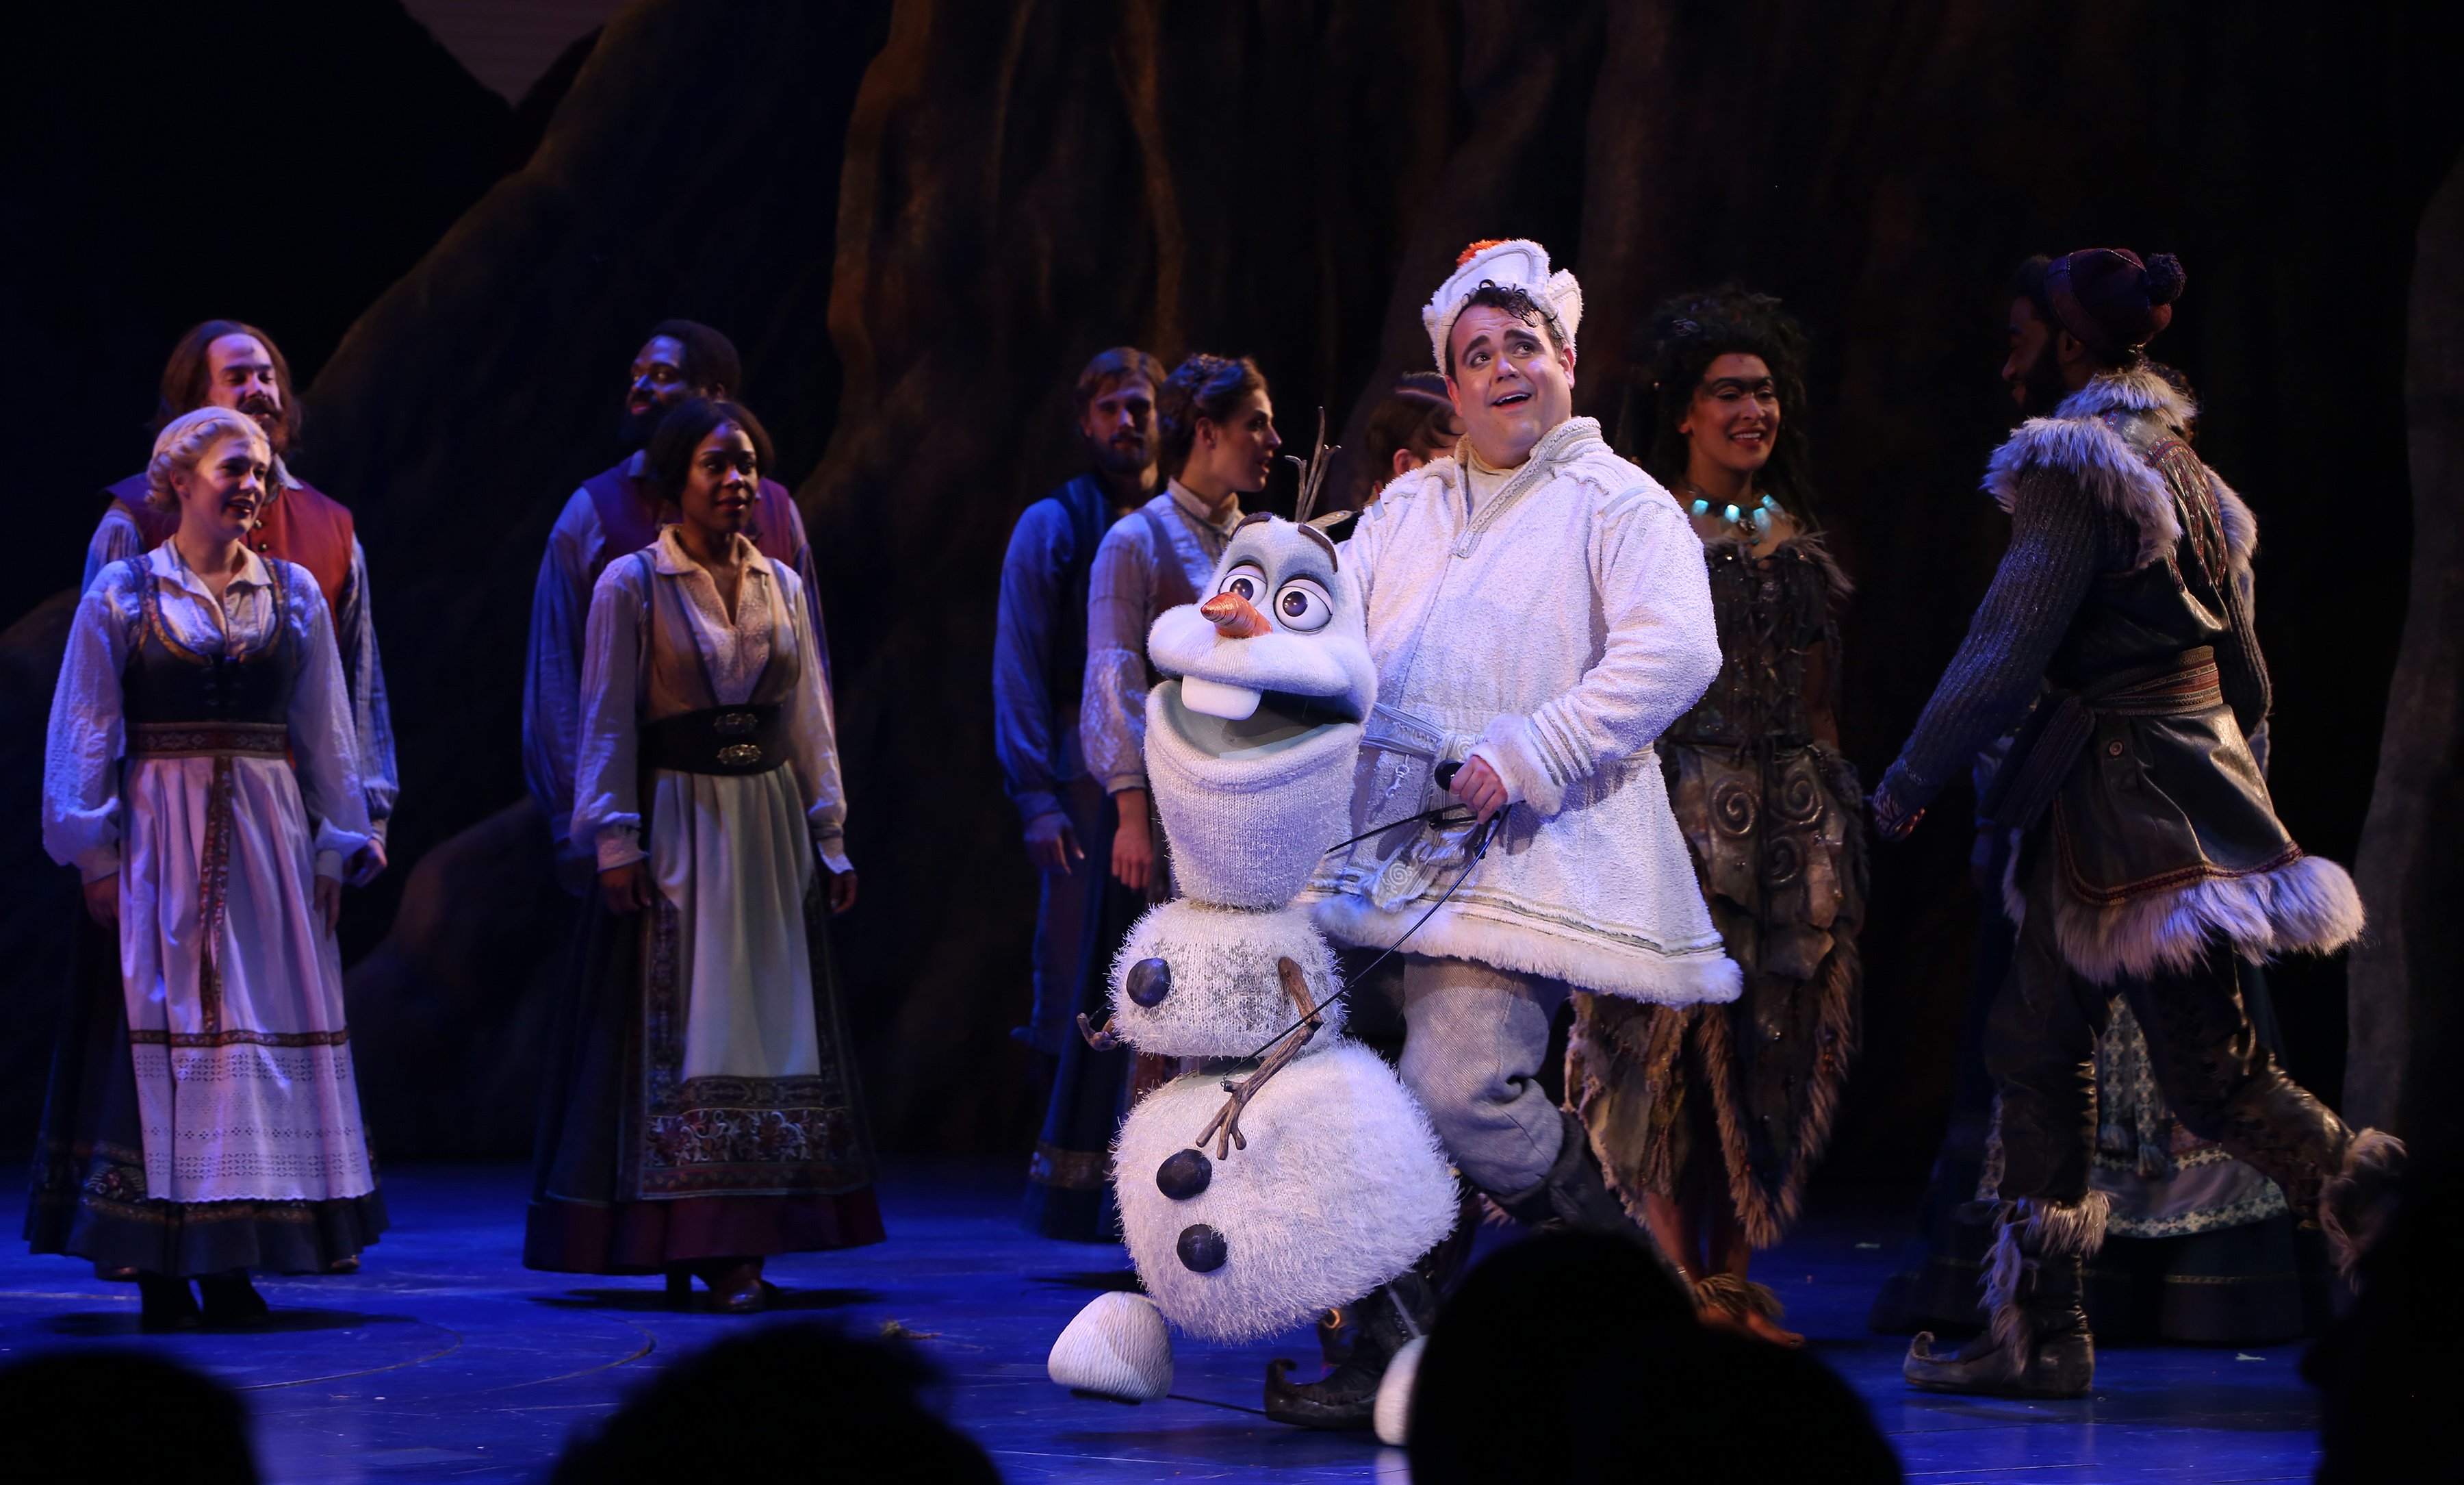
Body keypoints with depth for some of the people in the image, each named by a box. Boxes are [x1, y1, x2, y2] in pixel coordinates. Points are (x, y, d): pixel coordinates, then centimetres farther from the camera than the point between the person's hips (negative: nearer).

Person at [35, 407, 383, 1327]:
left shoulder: (294, 594, 9)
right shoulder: (122, 594, 2)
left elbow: (327, 733, 12)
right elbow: (84, 734, 1)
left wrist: (335, 847, 7)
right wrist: (95, 854, -5)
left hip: (267, 837, 3)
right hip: (159, 834, -3)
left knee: (262, 1031, 0)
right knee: (158, 1031, -3)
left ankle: (233, 1264, 6)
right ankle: (160, 1269, 0)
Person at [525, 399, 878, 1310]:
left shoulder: (781, 585, 10)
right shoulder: (632, 585, -3)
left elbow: (811, 722, 13)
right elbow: (607, 722, -5)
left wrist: (830, 839, 9)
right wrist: (614, 839, -12)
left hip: (770, 822, 5)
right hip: (675, 826, -5)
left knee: (773, 1022, 2)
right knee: (681, 1030, -5)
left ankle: (739, 1243, 6)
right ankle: (694, 1244, -5)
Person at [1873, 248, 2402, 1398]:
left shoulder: (2077, 468, -12)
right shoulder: (2179, 468, 16)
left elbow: (2007, 648, -16)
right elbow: (2244, 666, 18)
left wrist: (1910, 778, -7)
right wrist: (2243, 789, 26)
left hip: (2133, 793, -10)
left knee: (2209, 1074, -9)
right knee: (2036, 1045, 10)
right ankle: (2036, 1334, 12)